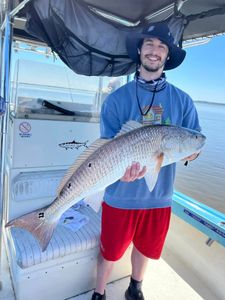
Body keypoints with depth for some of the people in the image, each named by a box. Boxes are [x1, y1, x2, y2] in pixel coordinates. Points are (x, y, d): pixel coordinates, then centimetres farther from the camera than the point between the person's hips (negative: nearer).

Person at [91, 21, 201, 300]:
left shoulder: (182, 100, 0)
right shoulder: (117, 98, -6)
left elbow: (194, 149, 0)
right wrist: (121, 169, -29)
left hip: (159, 196, 3)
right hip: (121, 196, -2)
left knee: (145, 248, 23)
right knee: (110, 252, 14)